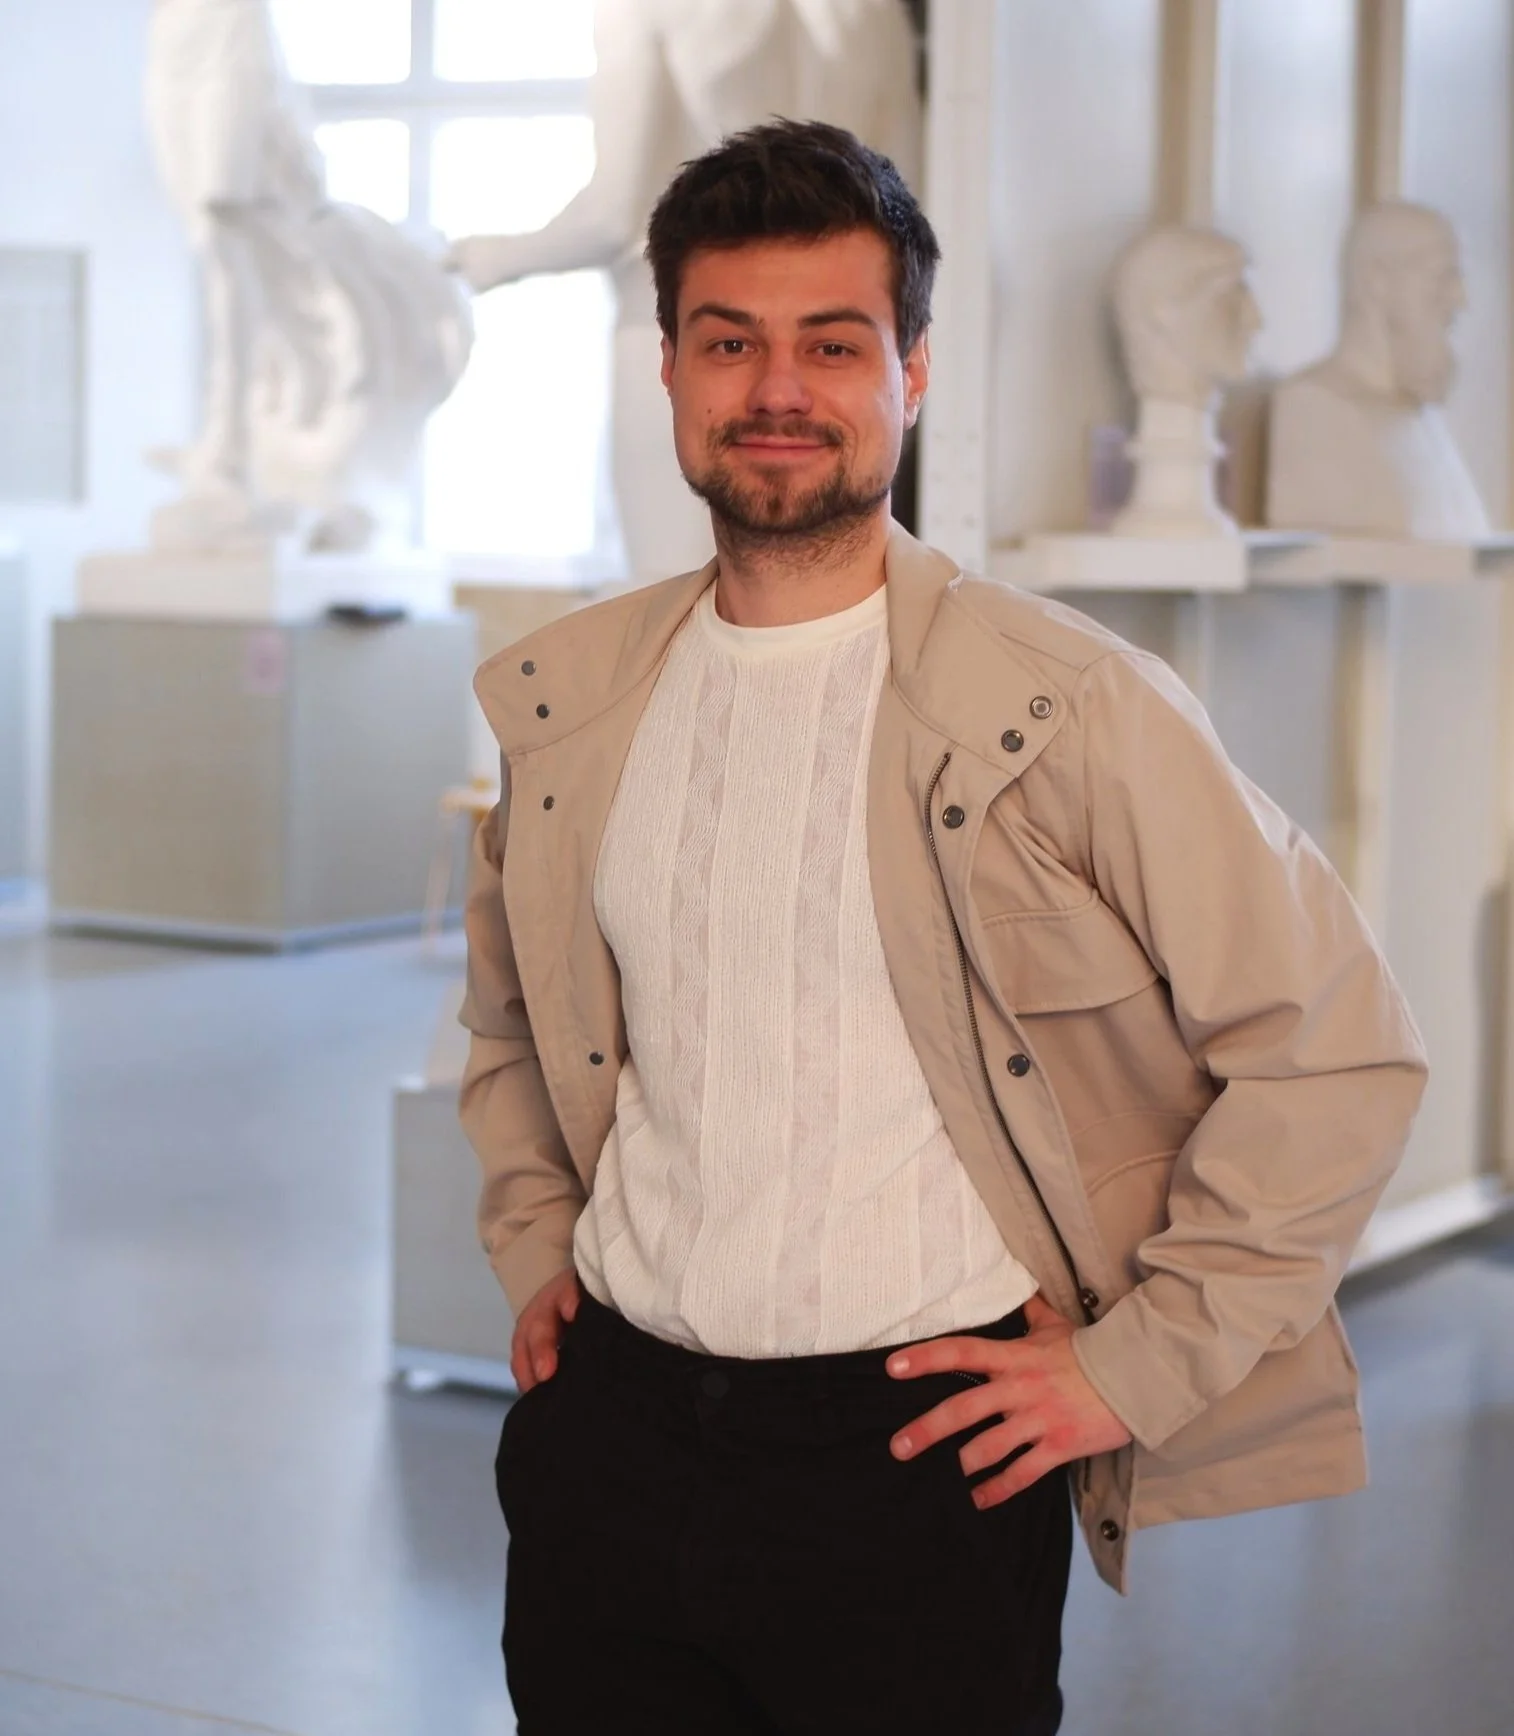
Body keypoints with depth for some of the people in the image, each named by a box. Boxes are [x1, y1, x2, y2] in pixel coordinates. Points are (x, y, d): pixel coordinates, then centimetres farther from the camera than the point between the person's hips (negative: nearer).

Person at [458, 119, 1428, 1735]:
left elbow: (1333, 1051, -10)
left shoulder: (1072, 708, -11)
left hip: (919, 1461, -4)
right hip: (605, 1434, 5)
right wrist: (534, 1243, 13)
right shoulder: (561, 699, 5)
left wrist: (1139, 1366, -10)